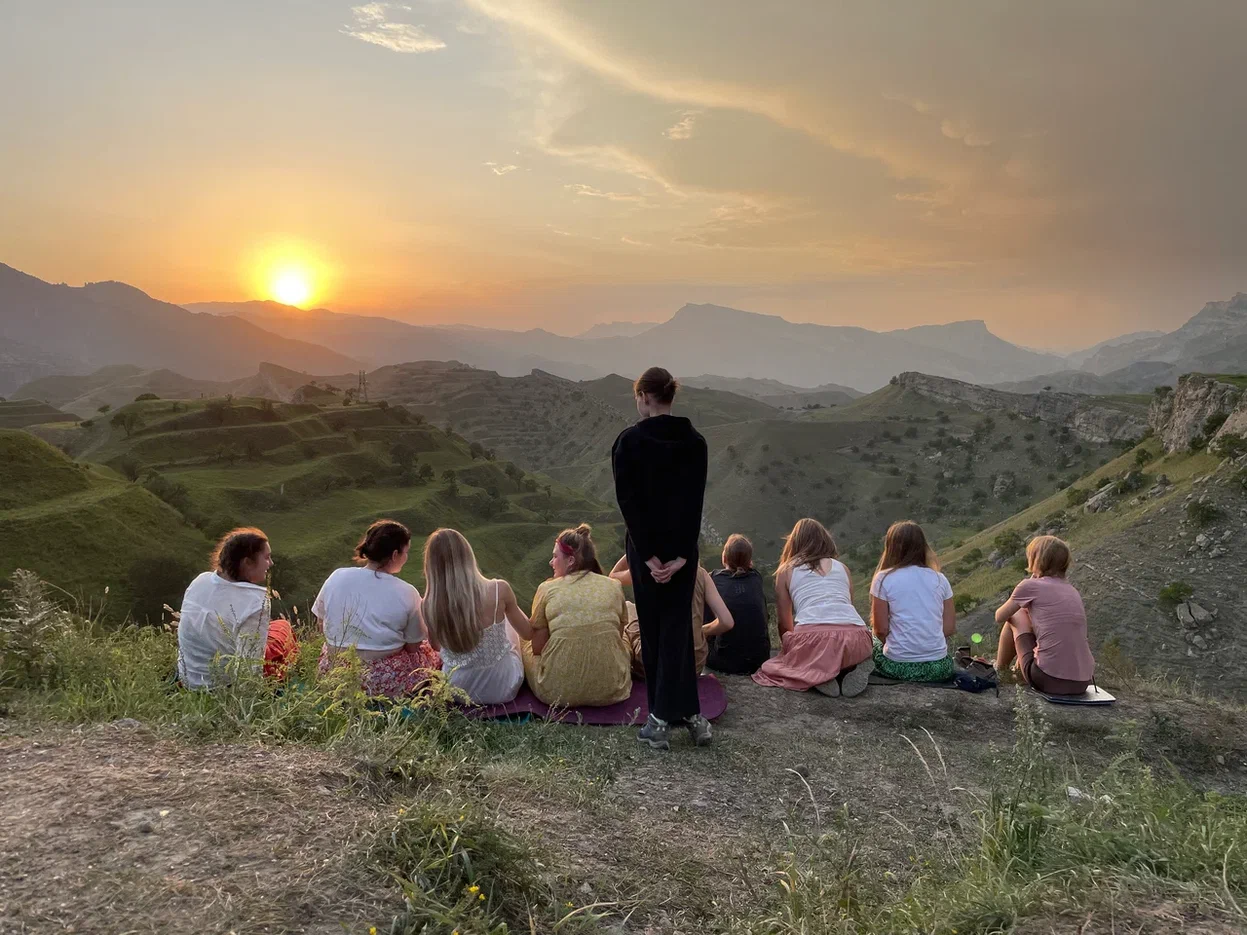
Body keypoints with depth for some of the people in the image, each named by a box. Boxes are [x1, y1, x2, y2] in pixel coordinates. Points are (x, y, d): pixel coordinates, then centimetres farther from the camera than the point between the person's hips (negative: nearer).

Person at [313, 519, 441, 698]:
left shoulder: (336, 577, -6)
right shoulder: (406, 594, -14)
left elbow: (322, 628, 6)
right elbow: (413, 647, -5)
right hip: (383, 682, -4)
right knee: (432, 651, 22)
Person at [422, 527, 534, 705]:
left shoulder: (431, 603, -18)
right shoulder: (499, 590, -23)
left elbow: (436, 646, 4)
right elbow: (528, 633, -4)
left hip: (456, 690, 1)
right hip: (502, 688, -1)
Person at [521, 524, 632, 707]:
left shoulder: (547, 589, -5)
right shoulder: (614, 587, 1)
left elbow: (538, 648, -1)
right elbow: (617, 638, 10)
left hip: (558, 691, -1)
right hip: (609, 690, 1)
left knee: (525, 647, 28)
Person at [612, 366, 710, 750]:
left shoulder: (629, 441, -9)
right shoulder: (695, 441, 2)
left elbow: (628, 501, -14)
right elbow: (696, 501, -4)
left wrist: (648, 555, -12)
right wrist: (682, 553, -8)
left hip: (646, 547, -3)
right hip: (683, 548, 3)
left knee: (652, 631, 8)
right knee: (677, 628, 7)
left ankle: (662, 718, 14)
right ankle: (687, 714, 1)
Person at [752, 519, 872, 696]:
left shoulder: (786, 570, 19)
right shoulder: (842, 568, 26)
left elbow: (784, 623, 22)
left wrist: (787, 647, 42)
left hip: (813, 636, -3)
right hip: (855, 637, 3)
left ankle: (815, 674, -5)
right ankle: (850, 670, 2)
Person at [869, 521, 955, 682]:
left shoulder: (884, 579, -5)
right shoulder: (940, 579, 5)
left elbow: (881, 630, -6)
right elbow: (949, 628, 4)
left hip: (898, 667, -4)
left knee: (871, 637, 25)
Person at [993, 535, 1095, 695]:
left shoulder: (1030, 586, -1)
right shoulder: (1072, 591, 15)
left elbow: (1000, 617, 12)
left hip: (1049, 680, -6)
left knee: (1015, 618, 16)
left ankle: (999, 671, 31)